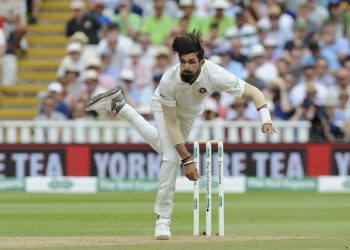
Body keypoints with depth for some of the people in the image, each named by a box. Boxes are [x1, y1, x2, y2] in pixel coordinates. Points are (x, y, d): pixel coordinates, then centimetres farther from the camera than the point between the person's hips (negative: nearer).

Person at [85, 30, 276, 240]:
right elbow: (171, 124, -34)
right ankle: (163, 218, -6)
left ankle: (119, 106, 35)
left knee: (164, 147, 22)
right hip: (166, 107, -3)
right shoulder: (168, 82, -42)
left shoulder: (215, 75, -43)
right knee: (172, 156, -18)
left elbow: (254, 92, -35)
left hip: (191, 112, 3)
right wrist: (187, 160, -38)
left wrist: (266, 120, -51)